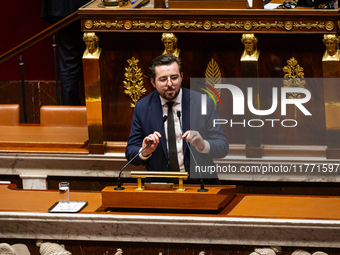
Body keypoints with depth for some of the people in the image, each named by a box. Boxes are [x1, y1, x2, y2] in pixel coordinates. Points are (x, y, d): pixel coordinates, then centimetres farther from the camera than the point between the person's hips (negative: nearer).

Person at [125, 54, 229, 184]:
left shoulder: (203, 104, 0)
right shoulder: (142, 107, 5)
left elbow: (223, 147, -1)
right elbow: (130, 153, 6)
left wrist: (203, 145, -23)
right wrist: (145, 152, -17)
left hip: (198, 183, -1)